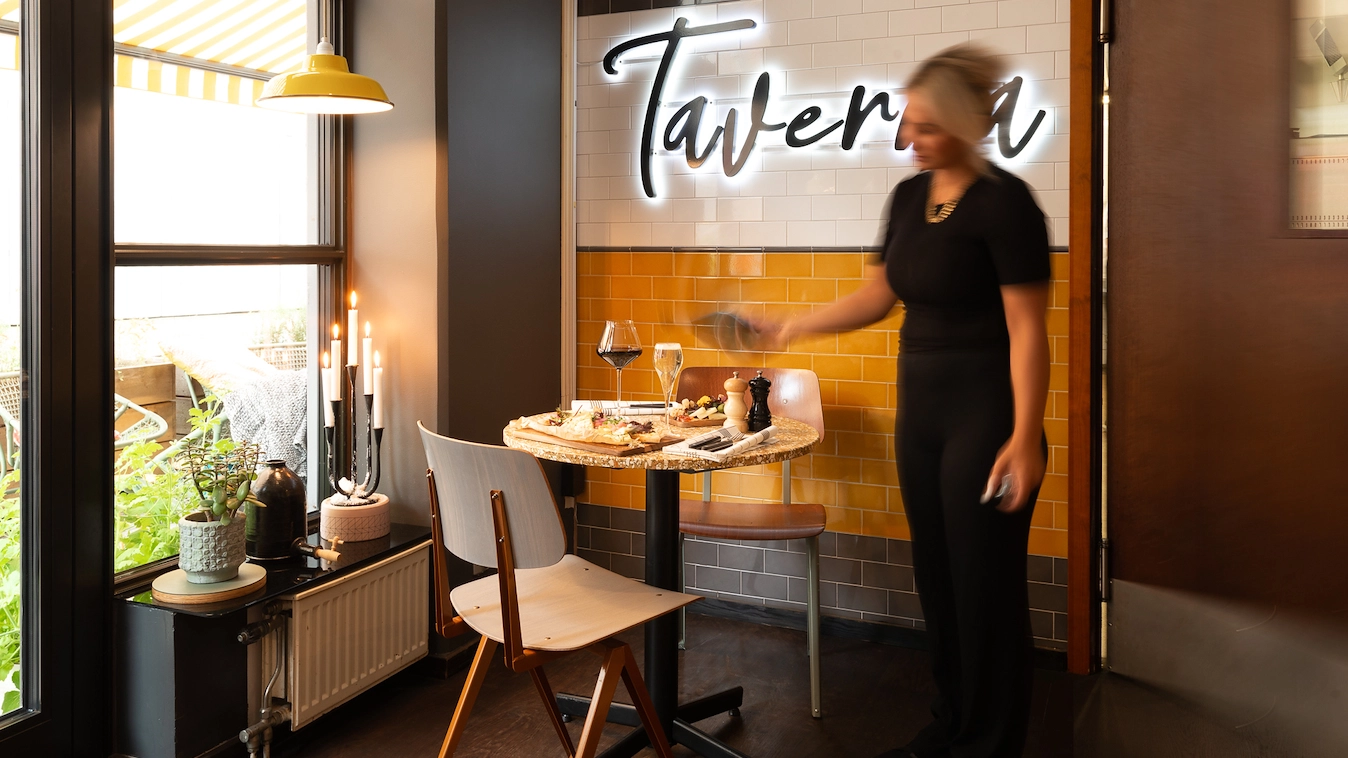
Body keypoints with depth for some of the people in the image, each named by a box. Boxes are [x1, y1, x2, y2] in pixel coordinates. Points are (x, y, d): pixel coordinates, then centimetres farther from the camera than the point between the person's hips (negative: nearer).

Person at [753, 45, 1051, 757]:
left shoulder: (1003, 202, -14)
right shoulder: (909, 196, 9)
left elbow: (1027, 331, -16)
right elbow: (876, 297, 17)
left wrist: (1025, 438, -20)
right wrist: (786, 330, 14)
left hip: (984, 413, -7)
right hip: (920, 410, 7)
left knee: (985, 584, 1)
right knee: (935, 575, 14)